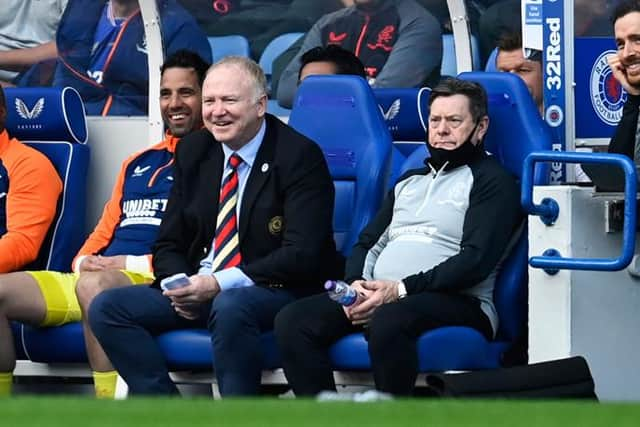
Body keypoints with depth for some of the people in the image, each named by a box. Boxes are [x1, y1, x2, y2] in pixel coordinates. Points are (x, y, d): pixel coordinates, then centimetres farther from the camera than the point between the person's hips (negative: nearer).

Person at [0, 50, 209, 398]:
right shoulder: (138, 163, 28)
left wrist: (140, 263, -14)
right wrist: (83, 261, 5)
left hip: (155, 282, -7)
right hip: (99, 275, 7)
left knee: (94, 285, -41)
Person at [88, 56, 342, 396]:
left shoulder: (299, 156, -8)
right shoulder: (194, 152, 11)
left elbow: (302, 255, -16)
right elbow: (168, 245, 14)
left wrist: (220, 283, -23)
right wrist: (181, 285, -11)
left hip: (277, 292, -6)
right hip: (198, 289, 6)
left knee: (230, 306, -39)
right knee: (106, 308, -12)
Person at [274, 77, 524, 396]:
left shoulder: (491, 181, 5)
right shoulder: (409, 181, 29)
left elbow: (476, 260, -9)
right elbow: (367, 244, 25)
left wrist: (401, 290, -16)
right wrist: (356, 285, 0)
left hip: (455, 301, -7)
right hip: (377, 298, 7)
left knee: (388, 320, -41)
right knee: (292, 321, -18)